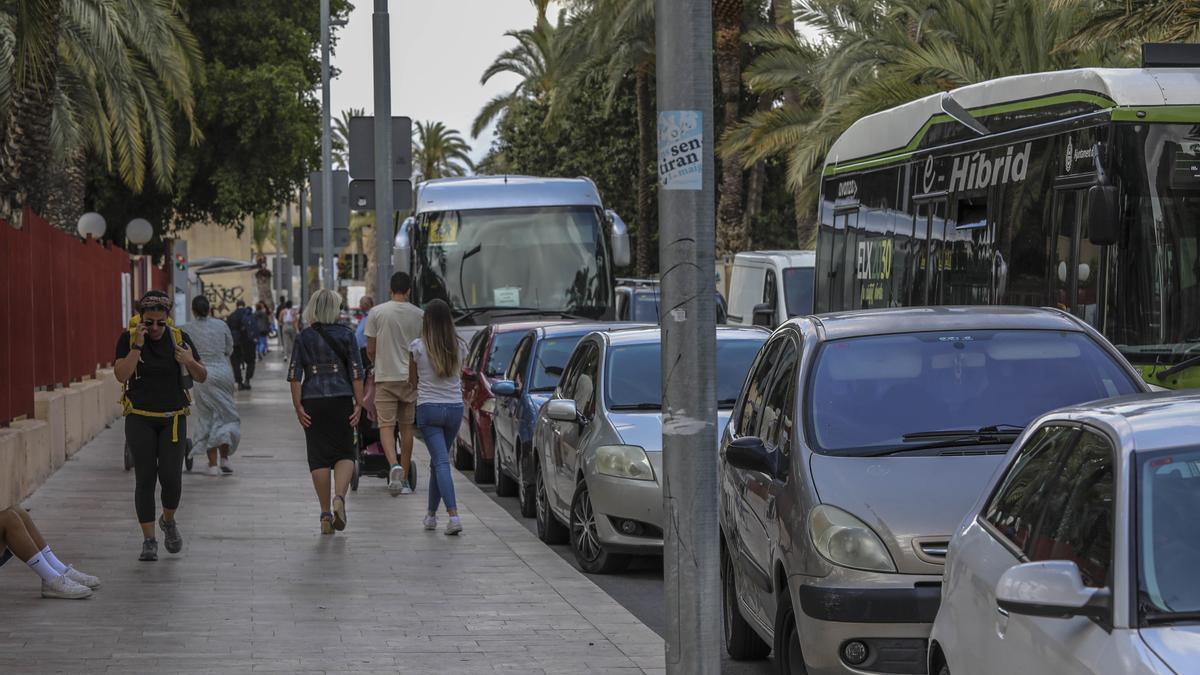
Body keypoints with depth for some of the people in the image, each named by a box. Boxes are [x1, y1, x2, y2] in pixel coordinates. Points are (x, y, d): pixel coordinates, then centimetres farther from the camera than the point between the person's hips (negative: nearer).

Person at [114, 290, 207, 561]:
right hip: (140, 419, -1)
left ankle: (168, 521, 22)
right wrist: (137, 346, -21)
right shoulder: (128, 338, -3)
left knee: (171, 477, -8)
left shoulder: (179, 338, 0)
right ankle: (149, 541, 6)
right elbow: (121, 375, -14)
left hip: (173, 419, 1)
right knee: (145, 479, -2)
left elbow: (202, 377, 4)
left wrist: (190, 362, -17)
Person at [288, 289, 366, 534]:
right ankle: (339, 497, -17)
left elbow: (295, 375, -2)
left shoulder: (303, 337, 2)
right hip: (341, 399, -1)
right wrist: (359, 403, 1)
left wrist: (298, 406, 0)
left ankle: (325, 513, 7)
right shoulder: (346, 334, 0)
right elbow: (356, 372, -2)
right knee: (345, 453, 8)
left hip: (313, 402, 1)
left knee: (318, 457, 6)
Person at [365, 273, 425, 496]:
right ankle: (404, 479, 14)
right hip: (410, 377, 2)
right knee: (406, 427, 10)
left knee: (386, 425, -3)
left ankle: (394, 465, -28)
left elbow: (371, 350, -1)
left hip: (385, 377, -2)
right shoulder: (418, 314, 0)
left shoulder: (377, 312, -5)